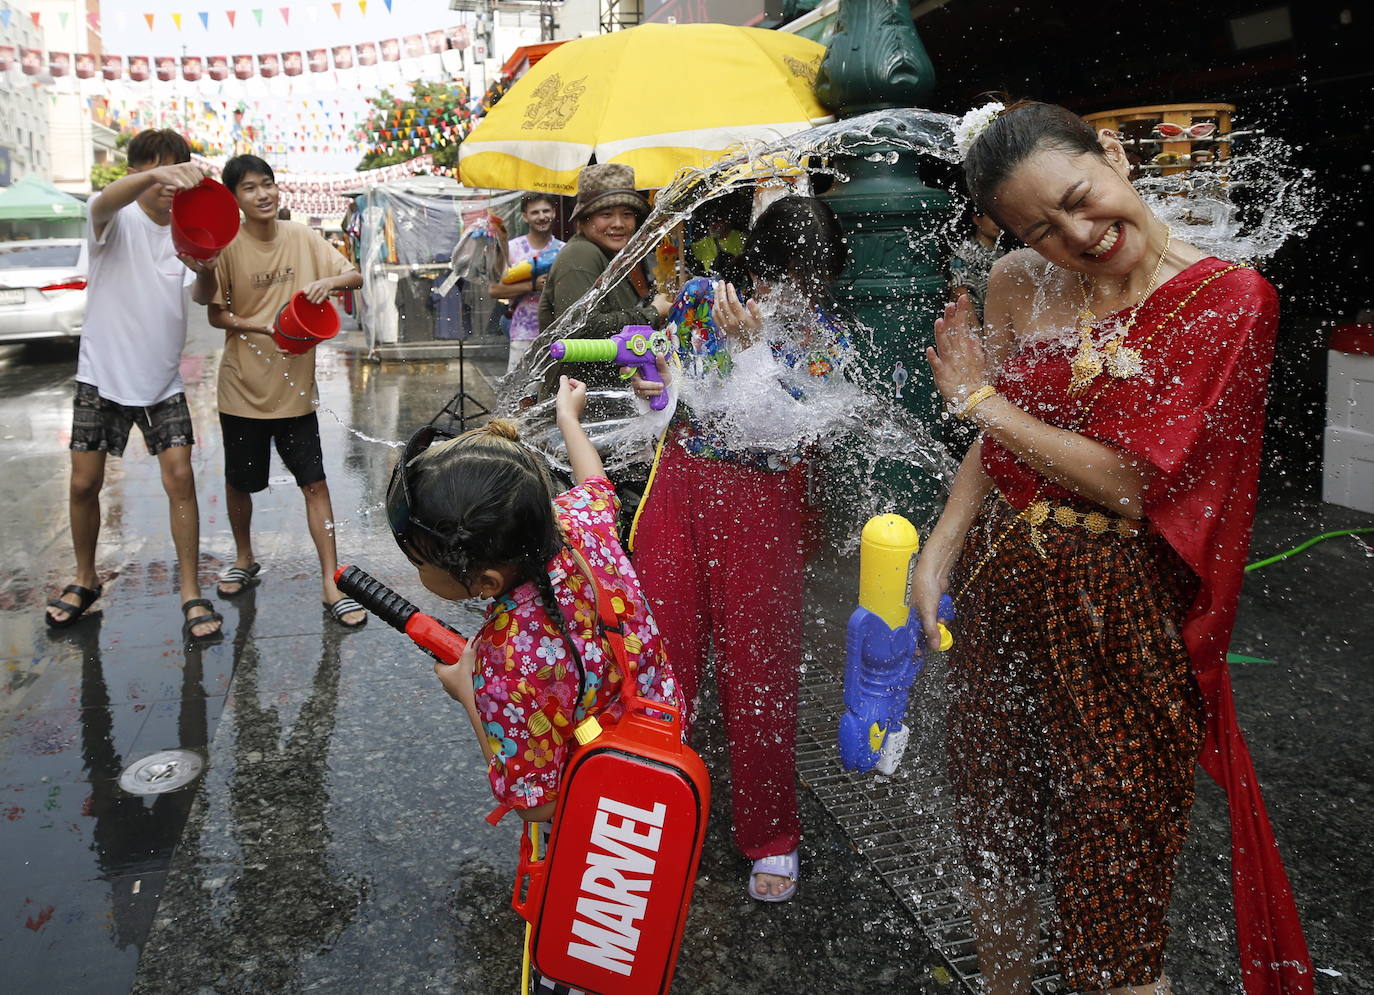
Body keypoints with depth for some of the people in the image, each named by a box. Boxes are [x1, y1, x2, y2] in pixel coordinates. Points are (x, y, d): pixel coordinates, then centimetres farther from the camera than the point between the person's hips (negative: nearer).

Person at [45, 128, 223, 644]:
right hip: (103, 375, -2)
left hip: (162, 380, 2)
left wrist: (205, 272, -25)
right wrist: (156, 174, -55)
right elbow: (105, 201, -34)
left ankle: (192, 597, 0)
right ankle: (85, 581, 26)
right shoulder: (118, 219, -10)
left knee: (180, 479, -7)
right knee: (85, 483, 4)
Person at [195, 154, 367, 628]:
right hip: (243, 385, -1)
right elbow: (216, 314, -5)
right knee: (240, 481, 13)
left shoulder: (301, 237, -1)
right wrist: (262, 327, -21)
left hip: (295, 384, 1)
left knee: (314, 482, -2)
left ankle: (331, 583, 4)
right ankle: (244, 560, 39)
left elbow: (355, 276, -1)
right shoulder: (228, 247, -7)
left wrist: (328, 282, -22)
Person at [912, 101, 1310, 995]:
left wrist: (981, 398, -10)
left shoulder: (1227, 299, -14)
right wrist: (937, 556, -5)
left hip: (1123, 619, -5)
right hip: (1000, 594, 5)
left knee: (1113, 884, 8)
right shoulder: (1018, 286, 1)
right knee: (994, 841, 21)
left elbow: (1131, 482, -18)